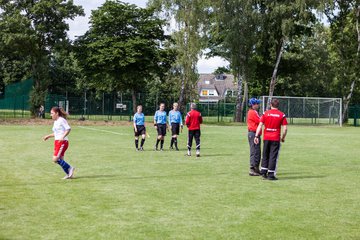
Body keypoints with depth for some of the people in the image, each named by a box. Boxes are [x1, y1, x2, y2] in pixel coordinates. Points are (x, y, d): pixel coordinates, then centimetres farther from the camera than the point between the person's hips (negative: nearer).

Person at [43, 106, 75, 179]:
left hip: (62, 142, -9)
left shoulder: (61, 120, -9)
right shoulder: (55, 122, 18)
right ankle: (69, 174, 14)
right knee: (60, 160, 7)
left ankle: (69, 168, -4)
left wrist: (63, 137, -28)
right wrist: (48, 136, 21)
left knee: (55, 159, -15)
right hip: (57, 142, 9)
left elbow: (68, 129, -18)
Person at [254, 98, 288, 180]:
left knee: (265, 155, 15)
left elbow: (260, 125, -2)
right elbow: (285, 128, -4)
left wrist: (256, 136, -1)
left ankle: (263, 172, 14)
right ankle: (271, 175, 3)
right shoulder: (282, 115, -1)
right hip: (276, 139, -2)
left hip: (266, 138, 2)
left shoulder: (265, 113, 2)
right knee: (273, 156, 2)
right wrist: (283, 138, 9)